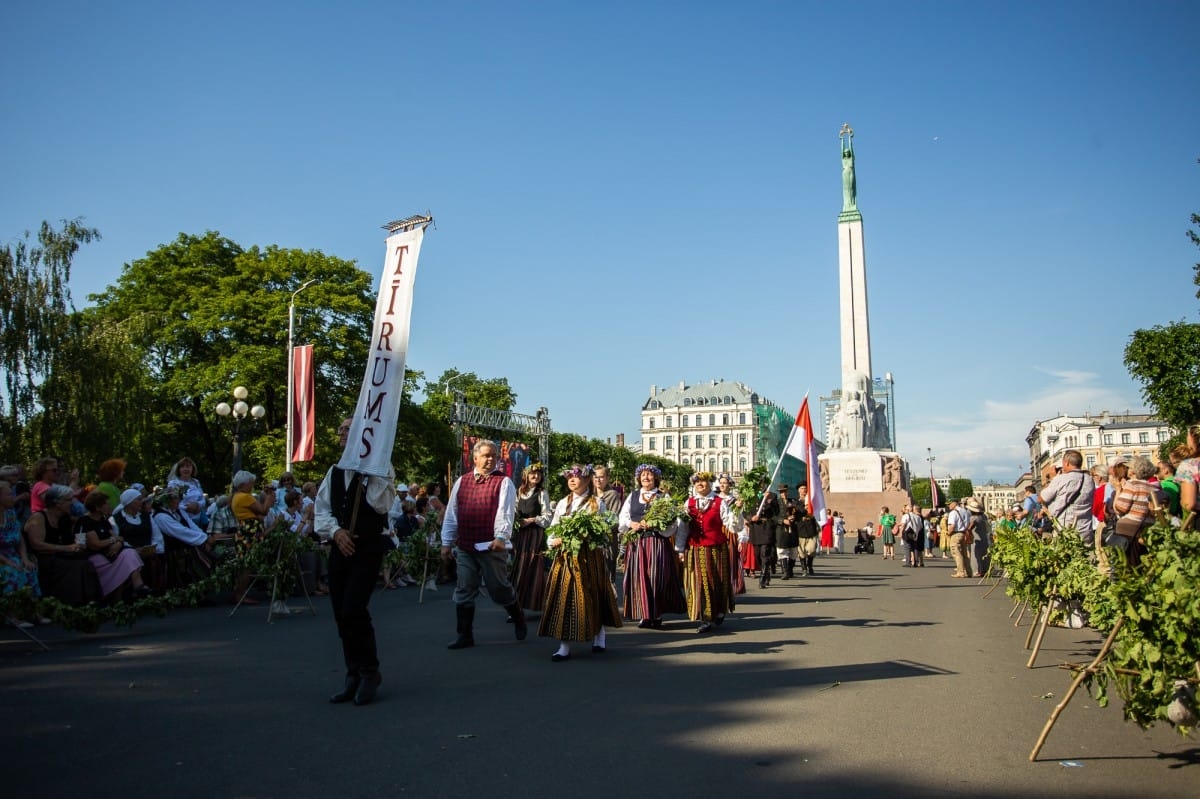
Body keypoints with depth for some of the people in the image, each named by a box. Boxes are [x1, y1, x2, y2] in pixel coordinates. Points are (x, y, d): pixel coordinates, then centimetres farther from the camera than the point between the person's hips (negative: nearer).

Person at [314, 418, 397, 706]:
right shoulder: (334, 471, 12)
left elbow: (382, 504, -18)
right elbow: (321, 508, 10)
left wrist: (370, 474, -19)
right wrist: (335, 531, -6)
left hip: (368, 547, -6)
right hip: (340, 546, 6)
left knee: (353, 610, -15)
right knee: (341, 614, 9)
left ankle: (369, 672, 4)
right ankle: (354, 675, 23)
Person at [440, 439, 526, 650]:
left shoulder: (503, 482, -3)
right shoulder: (461, 482, 11)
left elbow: (505, 513, -15)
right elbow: (451, 514, 12)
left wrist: (501, 537, -29)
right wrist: (447, 542, 9)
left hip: (491, 546, -4)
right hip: (464, 547, 4)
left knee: (499, 589, 4)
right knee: (464, 592, 6)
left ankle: (519, 620, 29)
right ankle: (465, 635, 16)